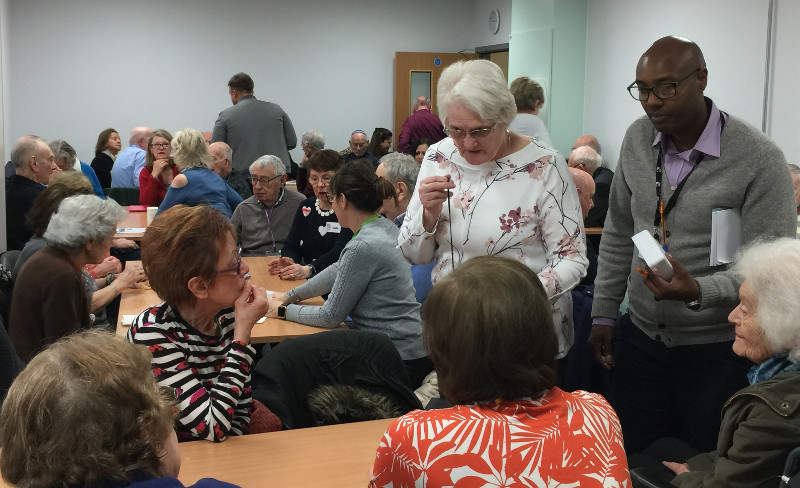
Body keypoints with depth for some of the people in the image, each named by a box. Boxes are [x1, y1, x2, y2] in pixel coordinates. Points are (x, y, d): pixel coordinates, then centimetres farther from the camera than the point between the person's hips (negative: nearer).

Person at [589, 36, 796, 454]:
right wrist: (603, 313, 10)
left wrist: (698, 291, -34)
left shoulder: (759, 159, -16)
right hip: (641, 337, 5)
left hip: (717, 347, -4)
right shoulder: (637, 140, 1)